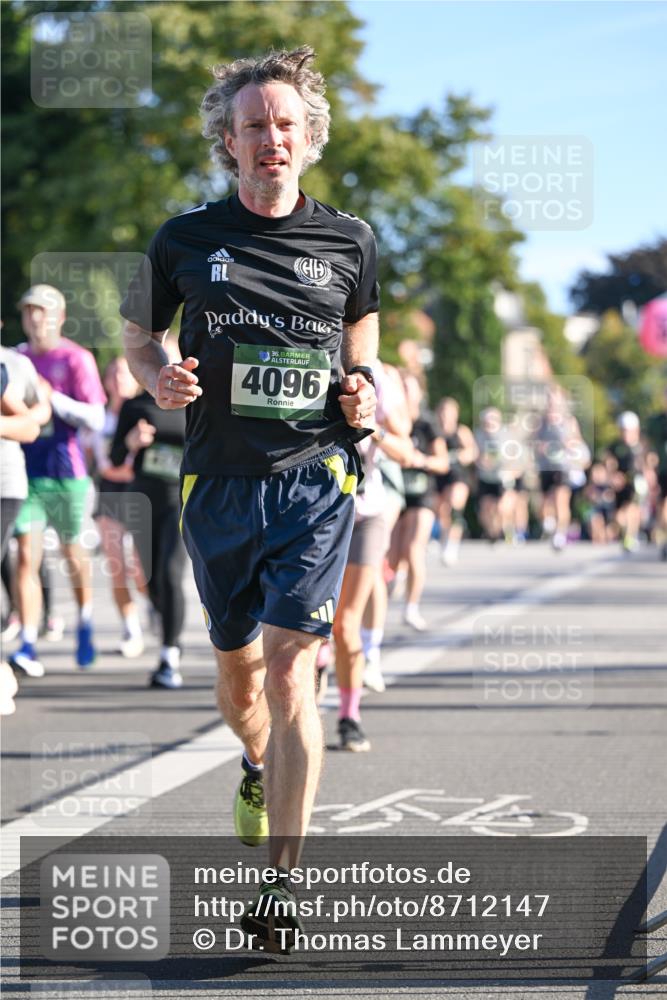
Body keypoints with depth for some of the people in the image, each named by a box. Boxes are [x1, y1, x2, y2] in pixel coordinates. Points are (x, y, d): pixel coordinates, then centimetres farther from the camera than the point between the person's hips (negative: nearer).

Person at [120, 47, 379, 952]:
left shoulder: (349, 241, 4)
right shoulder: (187, 240, 2)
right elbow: (138, 333, 14)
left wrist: (365, 386, 1)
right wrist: (160, 378, -8)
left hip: (315, 479, -2)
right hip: (218, 480, 2)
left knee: (289, 670, -13)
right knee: (237, 670, 15)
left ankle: (282, 883, -12)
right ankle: (260, 769, 50)